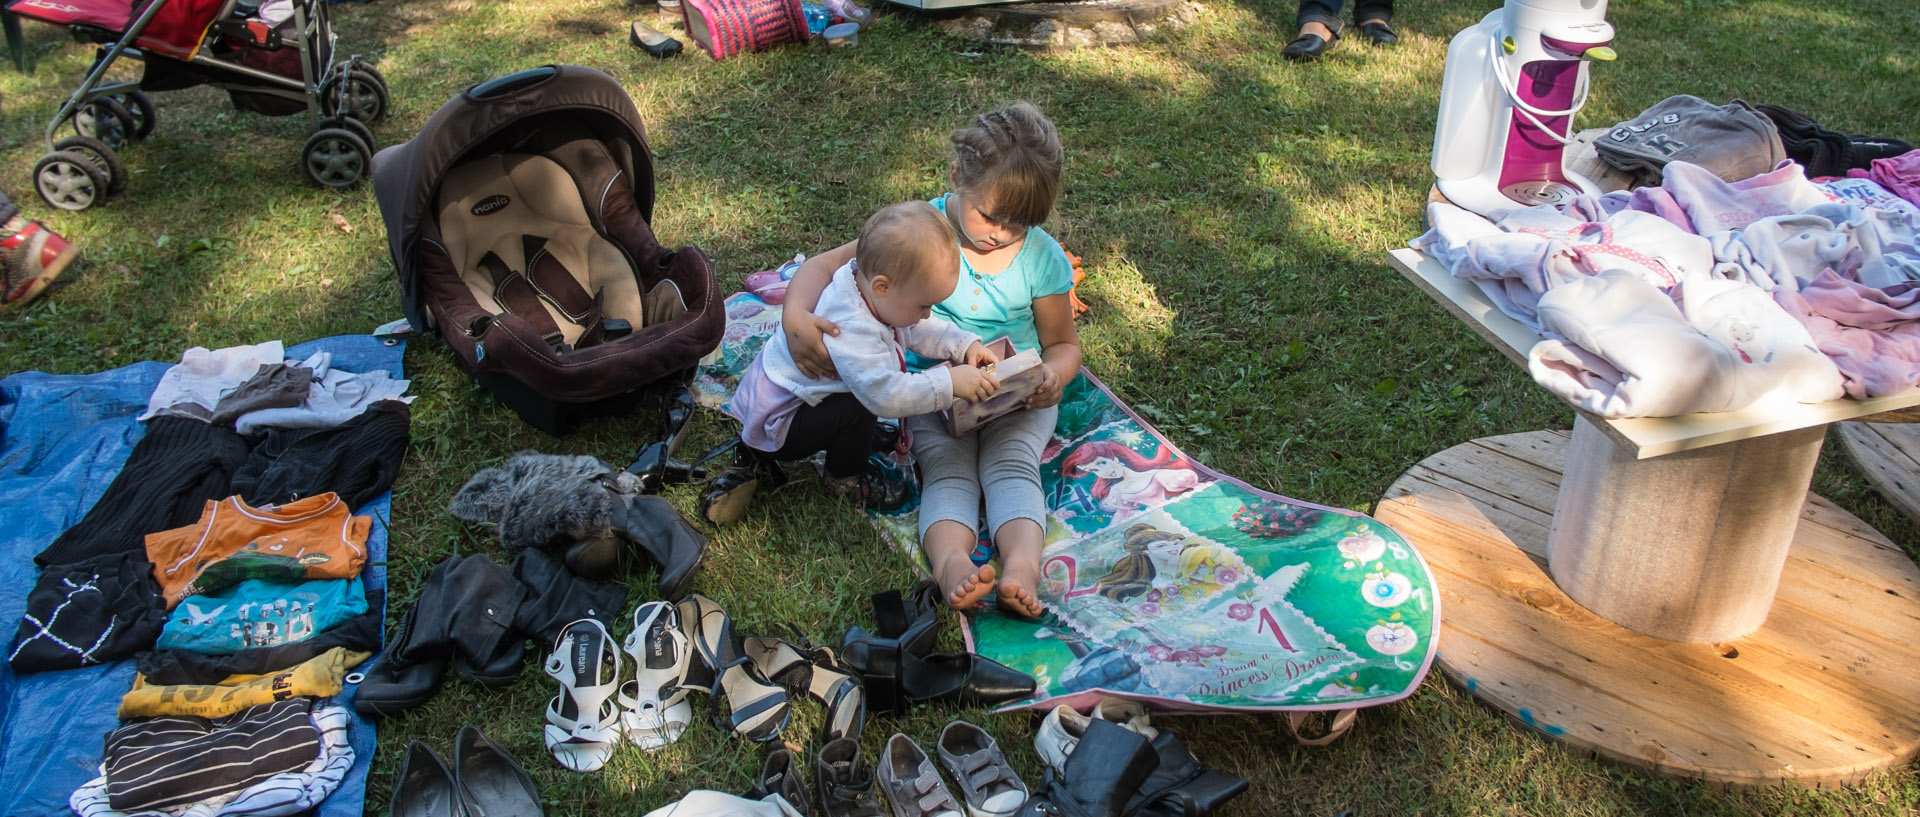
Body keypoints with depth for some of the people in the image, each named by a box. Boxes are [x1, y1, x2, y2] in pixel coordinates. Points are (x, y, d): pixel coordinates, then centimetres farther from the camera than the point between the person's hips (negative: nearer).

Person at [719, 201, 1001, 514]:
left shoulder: (867, 283, -8)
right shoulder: (851, 329, -37)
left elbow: (919, 331, 6)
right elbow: (887, 396, -41)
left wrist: (965, 344, -7)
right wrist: (950, 382, -37)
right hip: (775, 426, -9)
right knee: (860, 408, -27)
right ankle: (844, 477, -1)